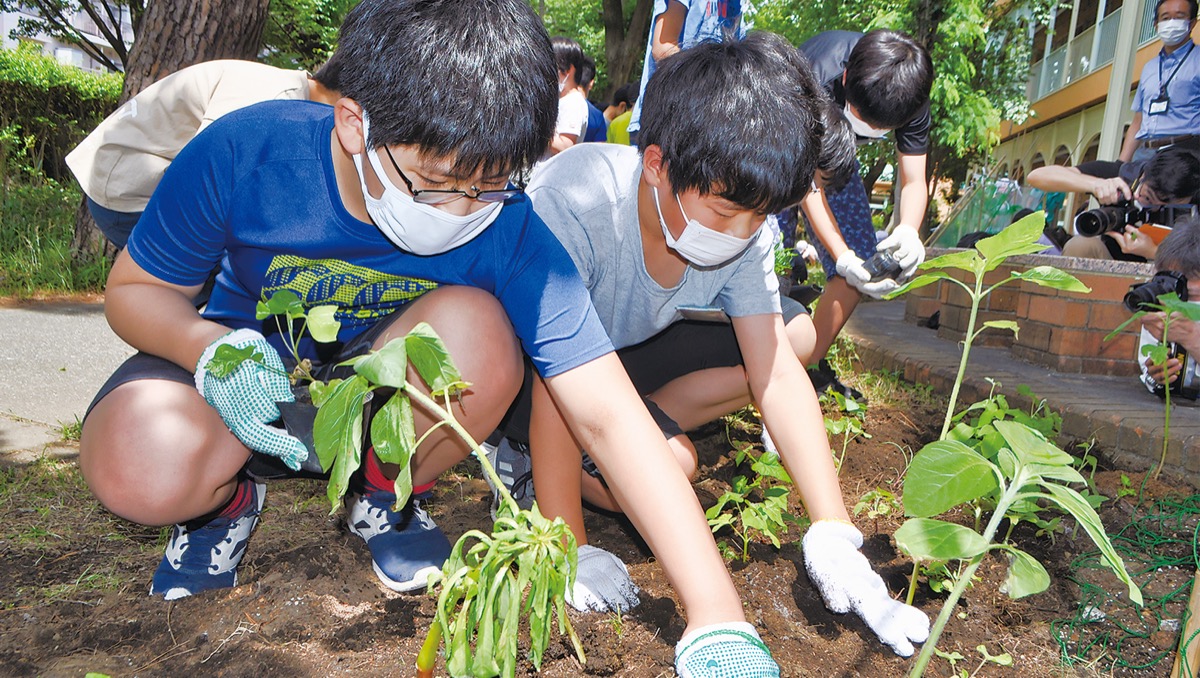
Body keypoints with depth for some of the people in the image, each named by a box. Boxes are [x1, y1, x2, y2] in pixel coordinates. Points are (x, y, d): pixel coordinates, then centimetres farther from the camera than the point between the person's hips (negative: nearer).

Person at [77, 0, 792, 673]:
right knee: (141, 472, -33)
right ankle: (228, 501, 7)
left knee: (477, 326, -33)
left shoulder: (509, 231, -28)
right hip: (244, 358, 0)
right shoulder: (245, 152, -28)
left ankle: (388, 498, -1)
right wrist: (215, 351, -35)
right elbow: (136, 290, -10)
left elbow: (608, 415, -32)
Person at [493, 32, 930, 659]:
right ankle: (527, 455, -1)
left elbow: (776, 371, -18)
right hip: (526, 364, -6)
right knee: (669, 467, -29)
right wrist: (569, 557, -31)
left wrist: (833, 535, -25)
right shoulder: (574, 201, -35)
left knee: (795, 331, -9)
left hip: (621, 352, 6)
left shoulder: (744, 223, -17)